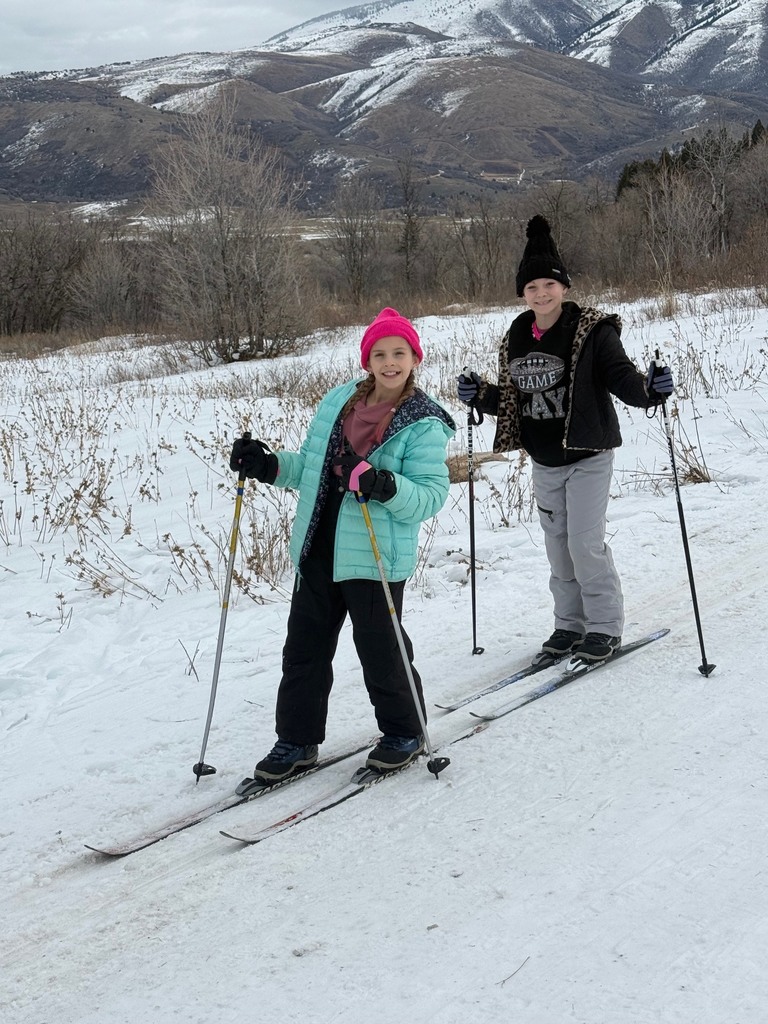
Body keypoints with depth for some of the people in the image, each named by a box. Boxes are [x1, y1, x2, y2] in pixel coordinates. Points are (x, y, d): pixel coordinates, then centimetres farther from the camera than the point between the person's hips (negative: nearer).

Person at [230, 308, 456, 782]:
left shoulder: (425, 425, -9)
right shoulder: (339, 402, 9)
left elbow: (431, 494, -16)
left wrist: (386, 487, -32)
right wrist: (269, 466, 4)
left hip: (377, 557, -6)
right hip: (318, 549, 6)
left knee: (380, 649, 4)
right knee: (304, 647, 12)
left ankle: (404, 732, 27)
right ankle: (297, 740, 26)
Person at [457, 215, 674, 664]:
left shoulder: (593, 331, -12)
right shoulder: (517, 337, 5)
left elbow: (621, 377, -16)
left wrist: (650, 388, -35)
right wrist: (480, 394, 0)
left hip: (588, 457, -6)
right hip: (544, 461, 6)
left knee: (585, 542, -7)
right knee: (558, 543, 12)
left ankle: (605, 626, 9)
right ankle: (571, 622, 24)